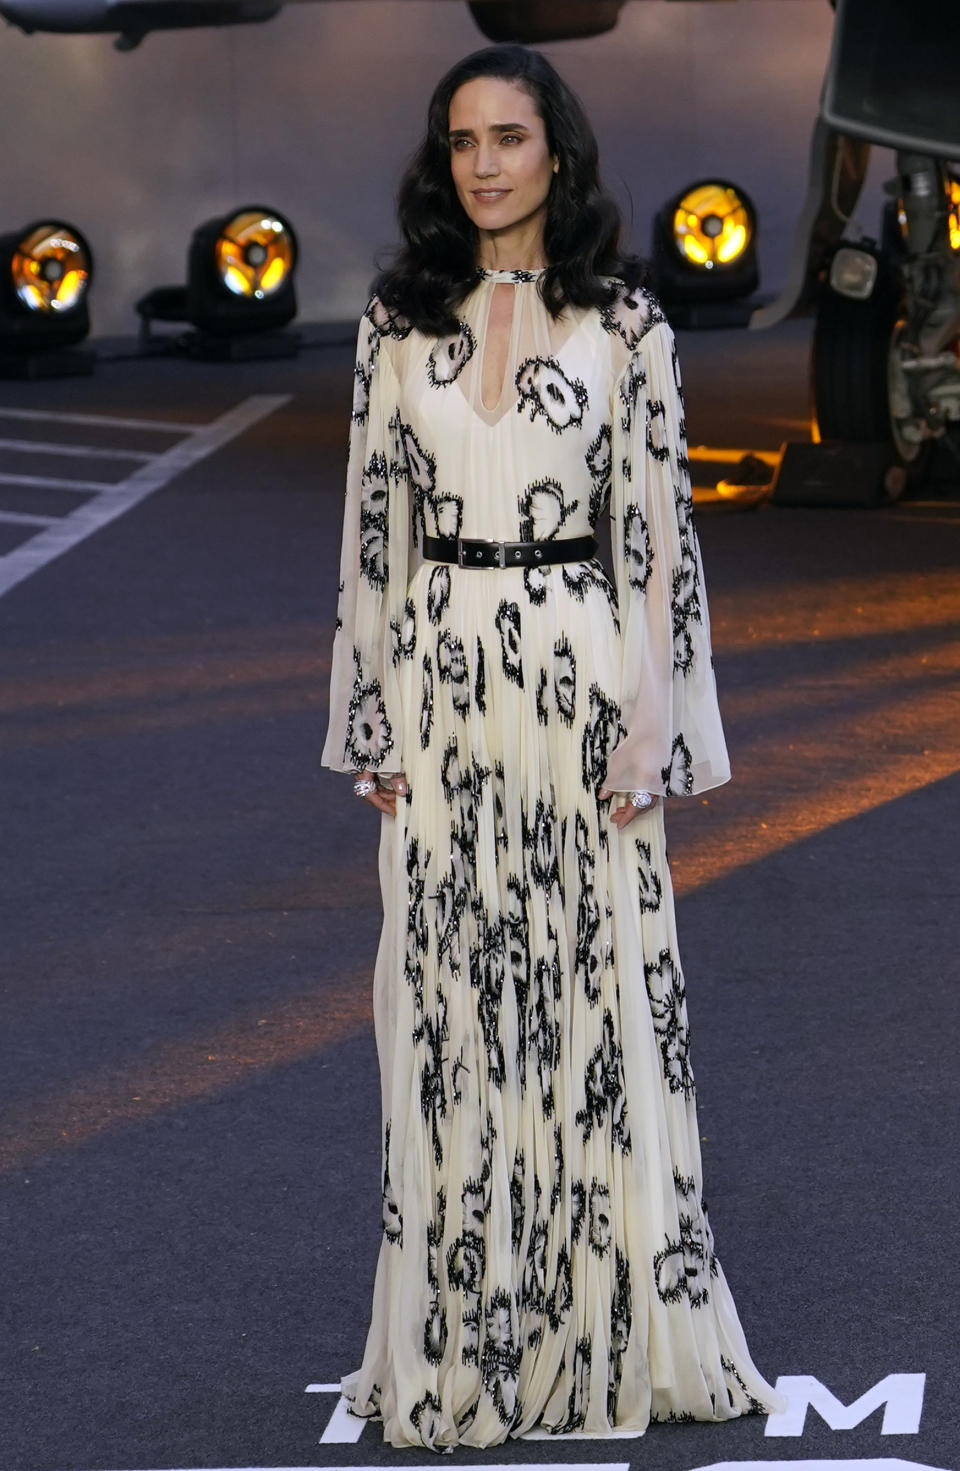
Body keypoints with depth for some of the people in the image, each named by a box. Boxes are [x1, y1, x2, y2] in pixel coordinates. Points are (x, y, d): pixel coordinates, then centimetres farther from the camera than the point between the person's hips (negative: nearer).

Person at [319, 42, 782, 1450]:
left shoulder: (624, 320, -1)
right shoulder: (400, 322, 7)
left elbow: (658, 525, -2)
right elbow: (371, 524, 8)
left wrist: (651, 728, -7)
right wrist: (371, 720, 4)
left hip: (581, 673, -2)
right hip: (439, 681, 2)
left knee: (598, 986, 0)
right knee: (446, 997, 5)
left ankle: (618, 1322, 11)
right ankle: (462, 1333, 14)